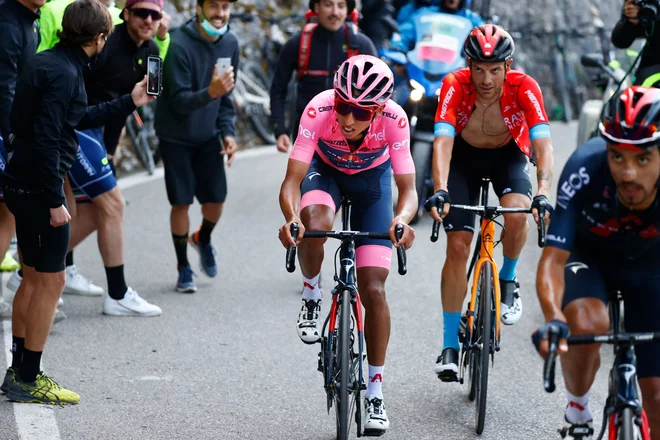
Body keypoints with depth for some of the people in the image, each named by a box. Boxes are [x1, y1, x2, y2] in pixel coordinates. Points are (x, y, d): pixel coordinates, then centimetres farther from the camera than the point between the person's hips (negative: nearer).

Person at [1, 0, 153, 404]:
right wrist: (54, 202, -22)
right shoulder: (63, 73, -20)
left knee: (34, 278, 17)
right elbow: (45, 139, -25)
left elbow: (78, 119, 23)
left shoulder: (47, 62, 11)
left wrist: (129, 103, 27)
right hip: (39, 188, -10)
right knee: (50, 282, -1)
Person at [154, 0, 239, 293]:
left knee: (216, 200, 4)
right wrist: (209, 93, -43)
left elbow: (226, 96, 6)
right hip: (176, 136, -4)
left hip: (208, 136, 4)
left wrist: (228, 132, -4)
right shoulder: (180, 46, -24)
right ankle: (183, 267, 16)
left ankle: (203, 239, 37)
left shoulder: (230, 43, -5)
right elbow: (178, 100, -25)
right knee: (181, 202, -2)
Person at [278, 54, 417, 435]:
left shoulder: (394, 120, -34)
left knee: (374, 288, -8)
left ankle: (375, 391, 5)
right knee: (313, 225, -37)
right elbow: (292, 180, -36)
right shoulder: (319, 111, -36)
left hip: (372, 177, 0)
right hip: (326, 169, 0)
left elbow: (408, 189, -31)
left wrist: (402, 219, -54)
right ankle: (311, 295, -4)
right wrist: (291, 217, -57)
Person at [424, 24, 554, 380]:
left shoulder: (524, 87, -30)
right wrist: (440, 191, -55)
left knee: (517, 214, -31)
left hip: (508, 154, 0)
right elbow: (442, 141, -39)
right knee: (458, 246, -11)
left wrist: (543, 192, -54)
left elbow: (543, 143, -38)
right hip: (464, 155, 0)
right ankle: (450, 346, -2)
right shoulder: (455, 85, -30)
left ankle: (508, 280, 0)